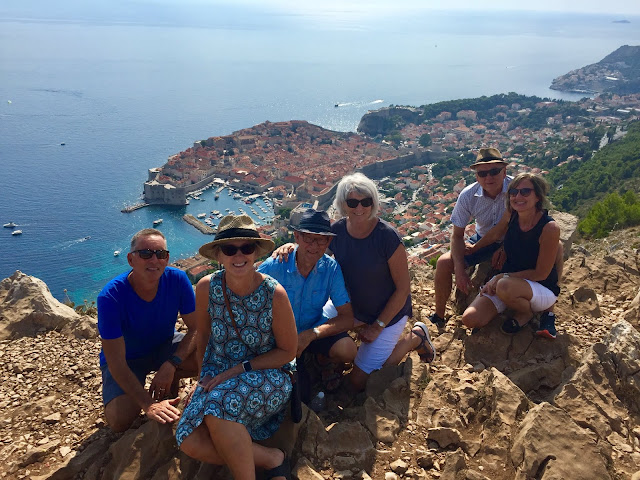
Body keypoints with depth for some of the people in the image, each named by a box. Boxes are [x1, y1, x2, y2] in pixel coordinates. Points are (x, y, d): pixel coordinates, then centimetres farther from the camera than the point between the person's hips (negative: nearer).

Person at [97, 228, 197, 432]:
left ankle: (170, 390, 5)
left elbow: (196, 328, -15)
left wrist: (171, 364, -31)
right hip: (127, 359, -2)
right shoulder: (110, 297, -29)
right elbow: (117, 363, -28)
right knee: (120, 421, -25)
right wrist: (148, 405, -36)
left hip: (165, 346, 3)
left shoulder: (177, 279, -21)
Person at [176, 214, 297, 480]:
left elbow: (288, 351, -8)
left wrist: (239, 369, -15)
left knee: (220, 403, -35)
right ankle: (271, 459, -5)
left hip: (266, 377, -3)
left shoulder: (274, 293, -17)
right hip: (218, 375, 4)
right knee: (190, 442, -21)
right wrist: (203, 377, 4)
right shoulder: (206, 287, -10)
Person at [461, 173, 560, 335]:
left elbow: (541, 274, -18)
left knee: (505, 287, -39)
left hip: (543, 290, -5)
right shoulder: (511, 216, -7)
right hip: (508, 279, 5)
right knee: (470, 319, -14)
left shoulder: (549, 228, -23)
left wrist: (502, 277, -18)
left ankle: (526, 312, -3)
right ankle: (516, 305, 11)